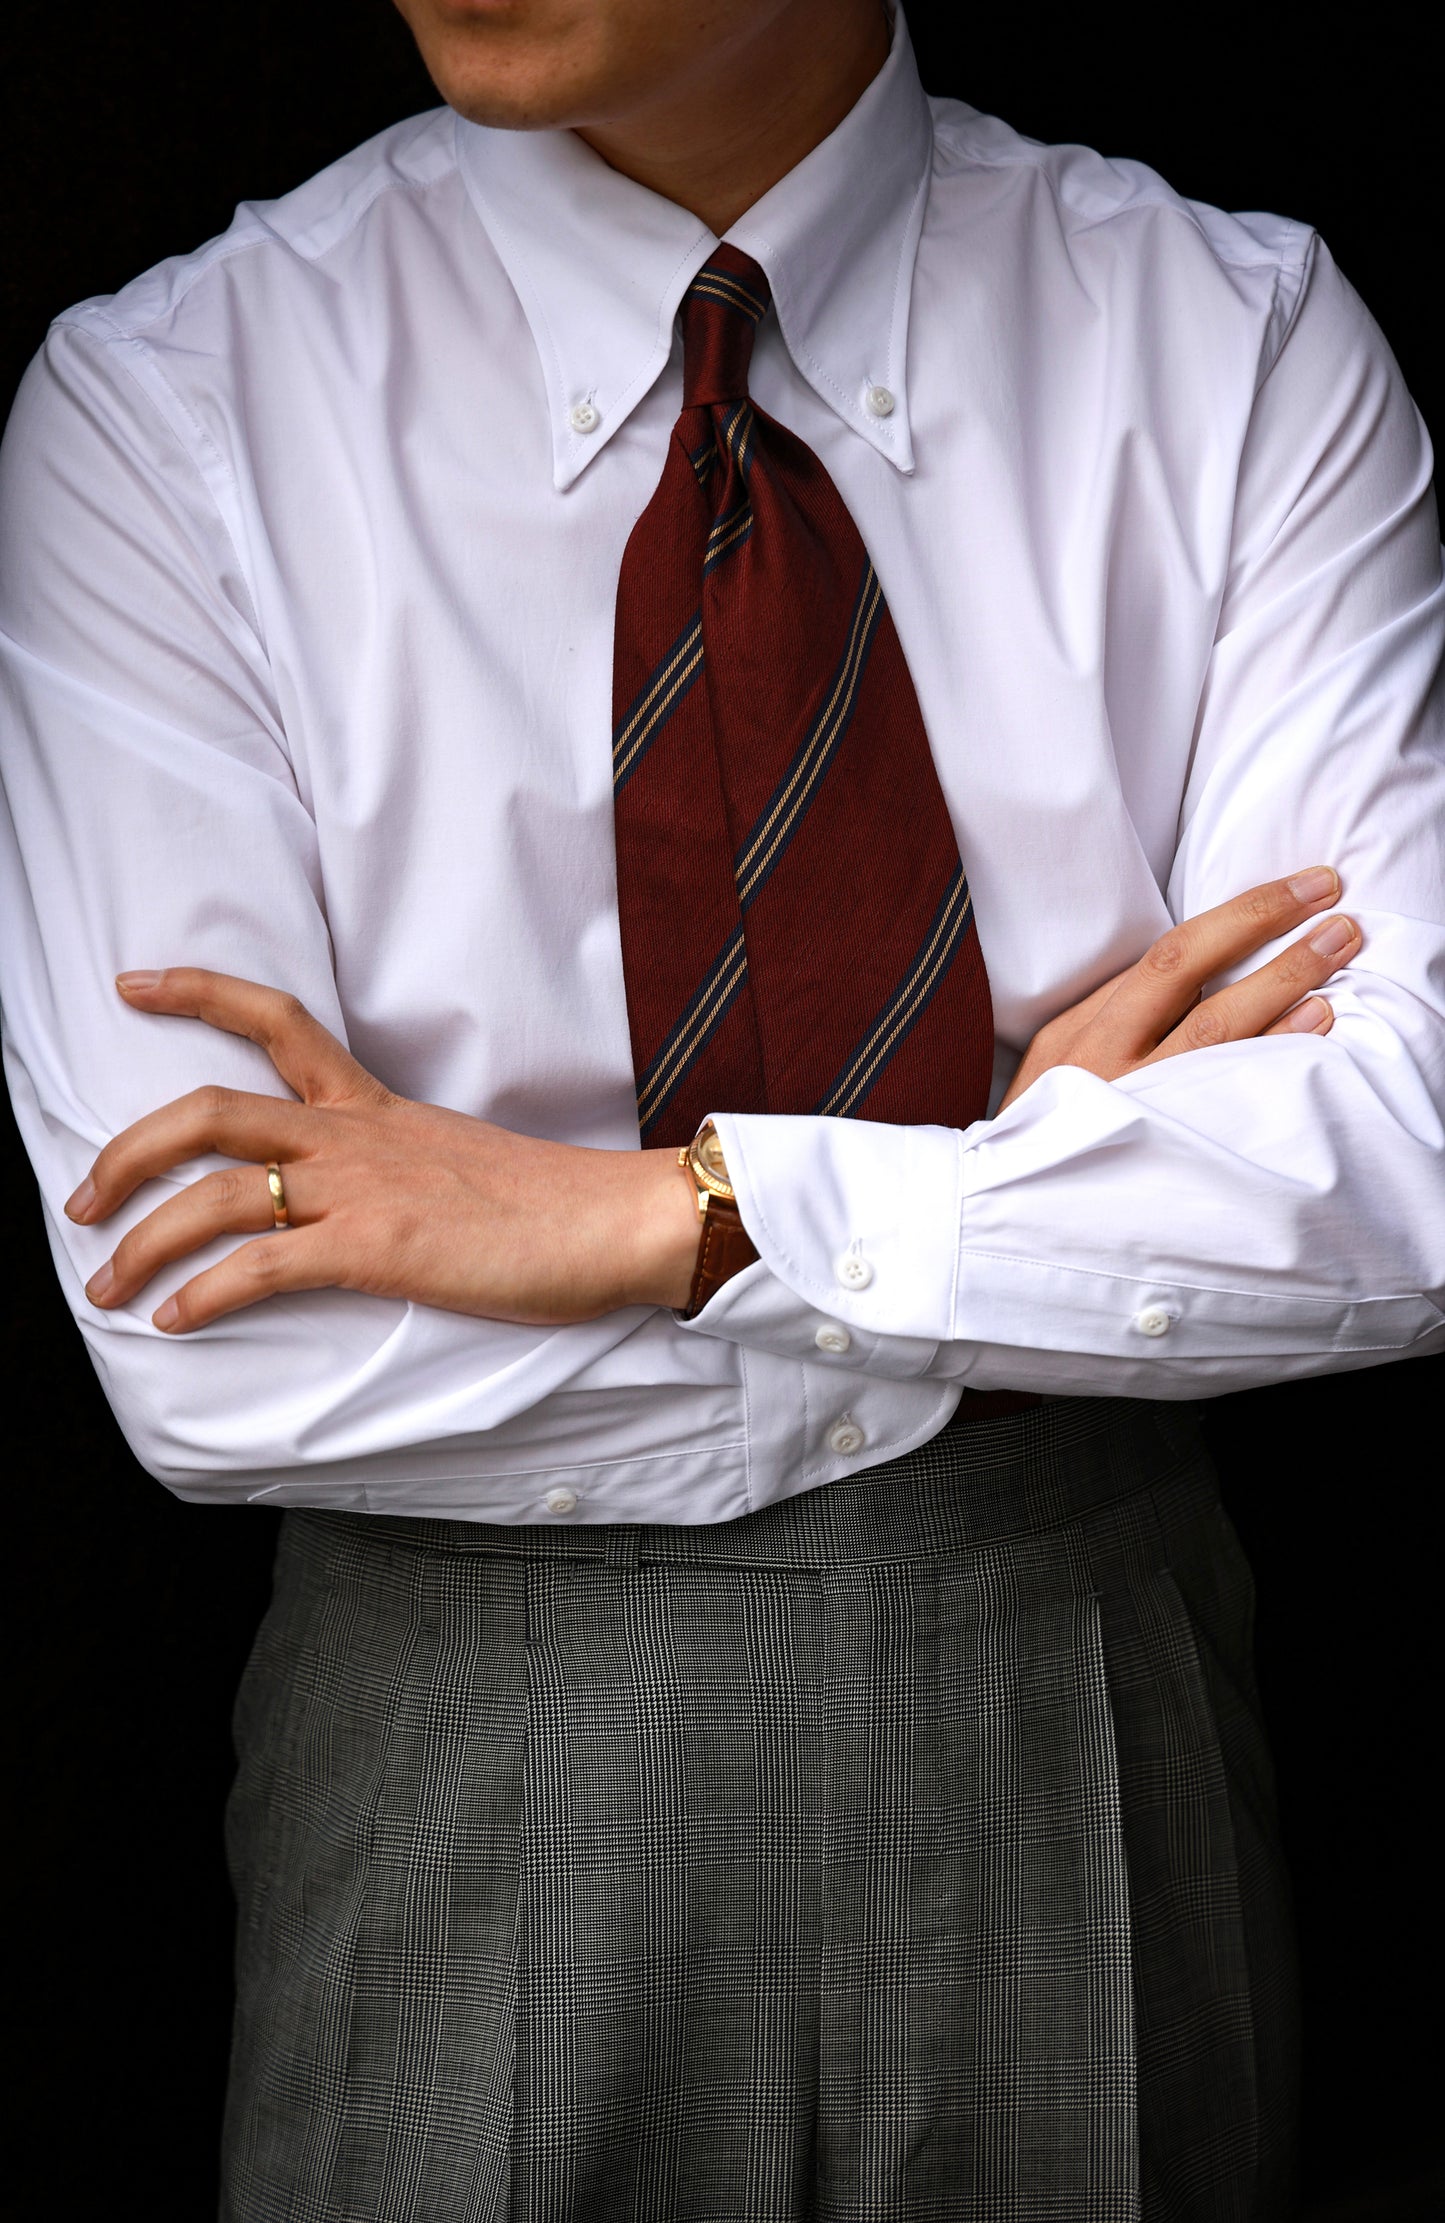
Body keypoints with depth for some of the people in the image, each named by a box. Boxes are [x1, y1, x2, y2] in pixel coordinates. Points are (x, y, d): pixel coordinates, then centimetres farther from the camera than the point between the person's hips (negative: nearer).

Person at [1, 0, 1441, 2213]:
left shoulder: (1241, 345, -7)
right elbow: (218, 1363, -19)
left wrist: (656, 1208, -24)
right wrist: (1072, 1155, -17)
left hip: (1089, 1712, 2)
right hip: (484, 1765, -1)